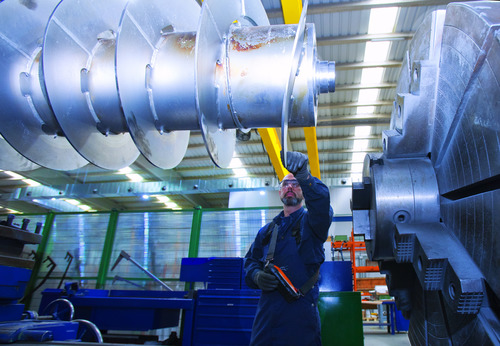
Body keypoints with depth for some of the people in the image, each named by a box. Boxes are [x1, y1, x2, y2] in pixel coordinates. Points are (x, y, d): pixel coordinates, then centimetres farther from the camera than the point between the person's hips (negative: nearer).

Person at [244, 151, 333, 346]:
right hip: (267, 309, 4)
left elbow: (321, 202, -20)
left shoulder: (311, 221, 3)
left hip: (302, 309, -3)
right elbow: (251, 261, 18)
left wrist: (304, 176, -38)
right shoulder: (266, 231, 18)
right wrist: (257, 276, -6)